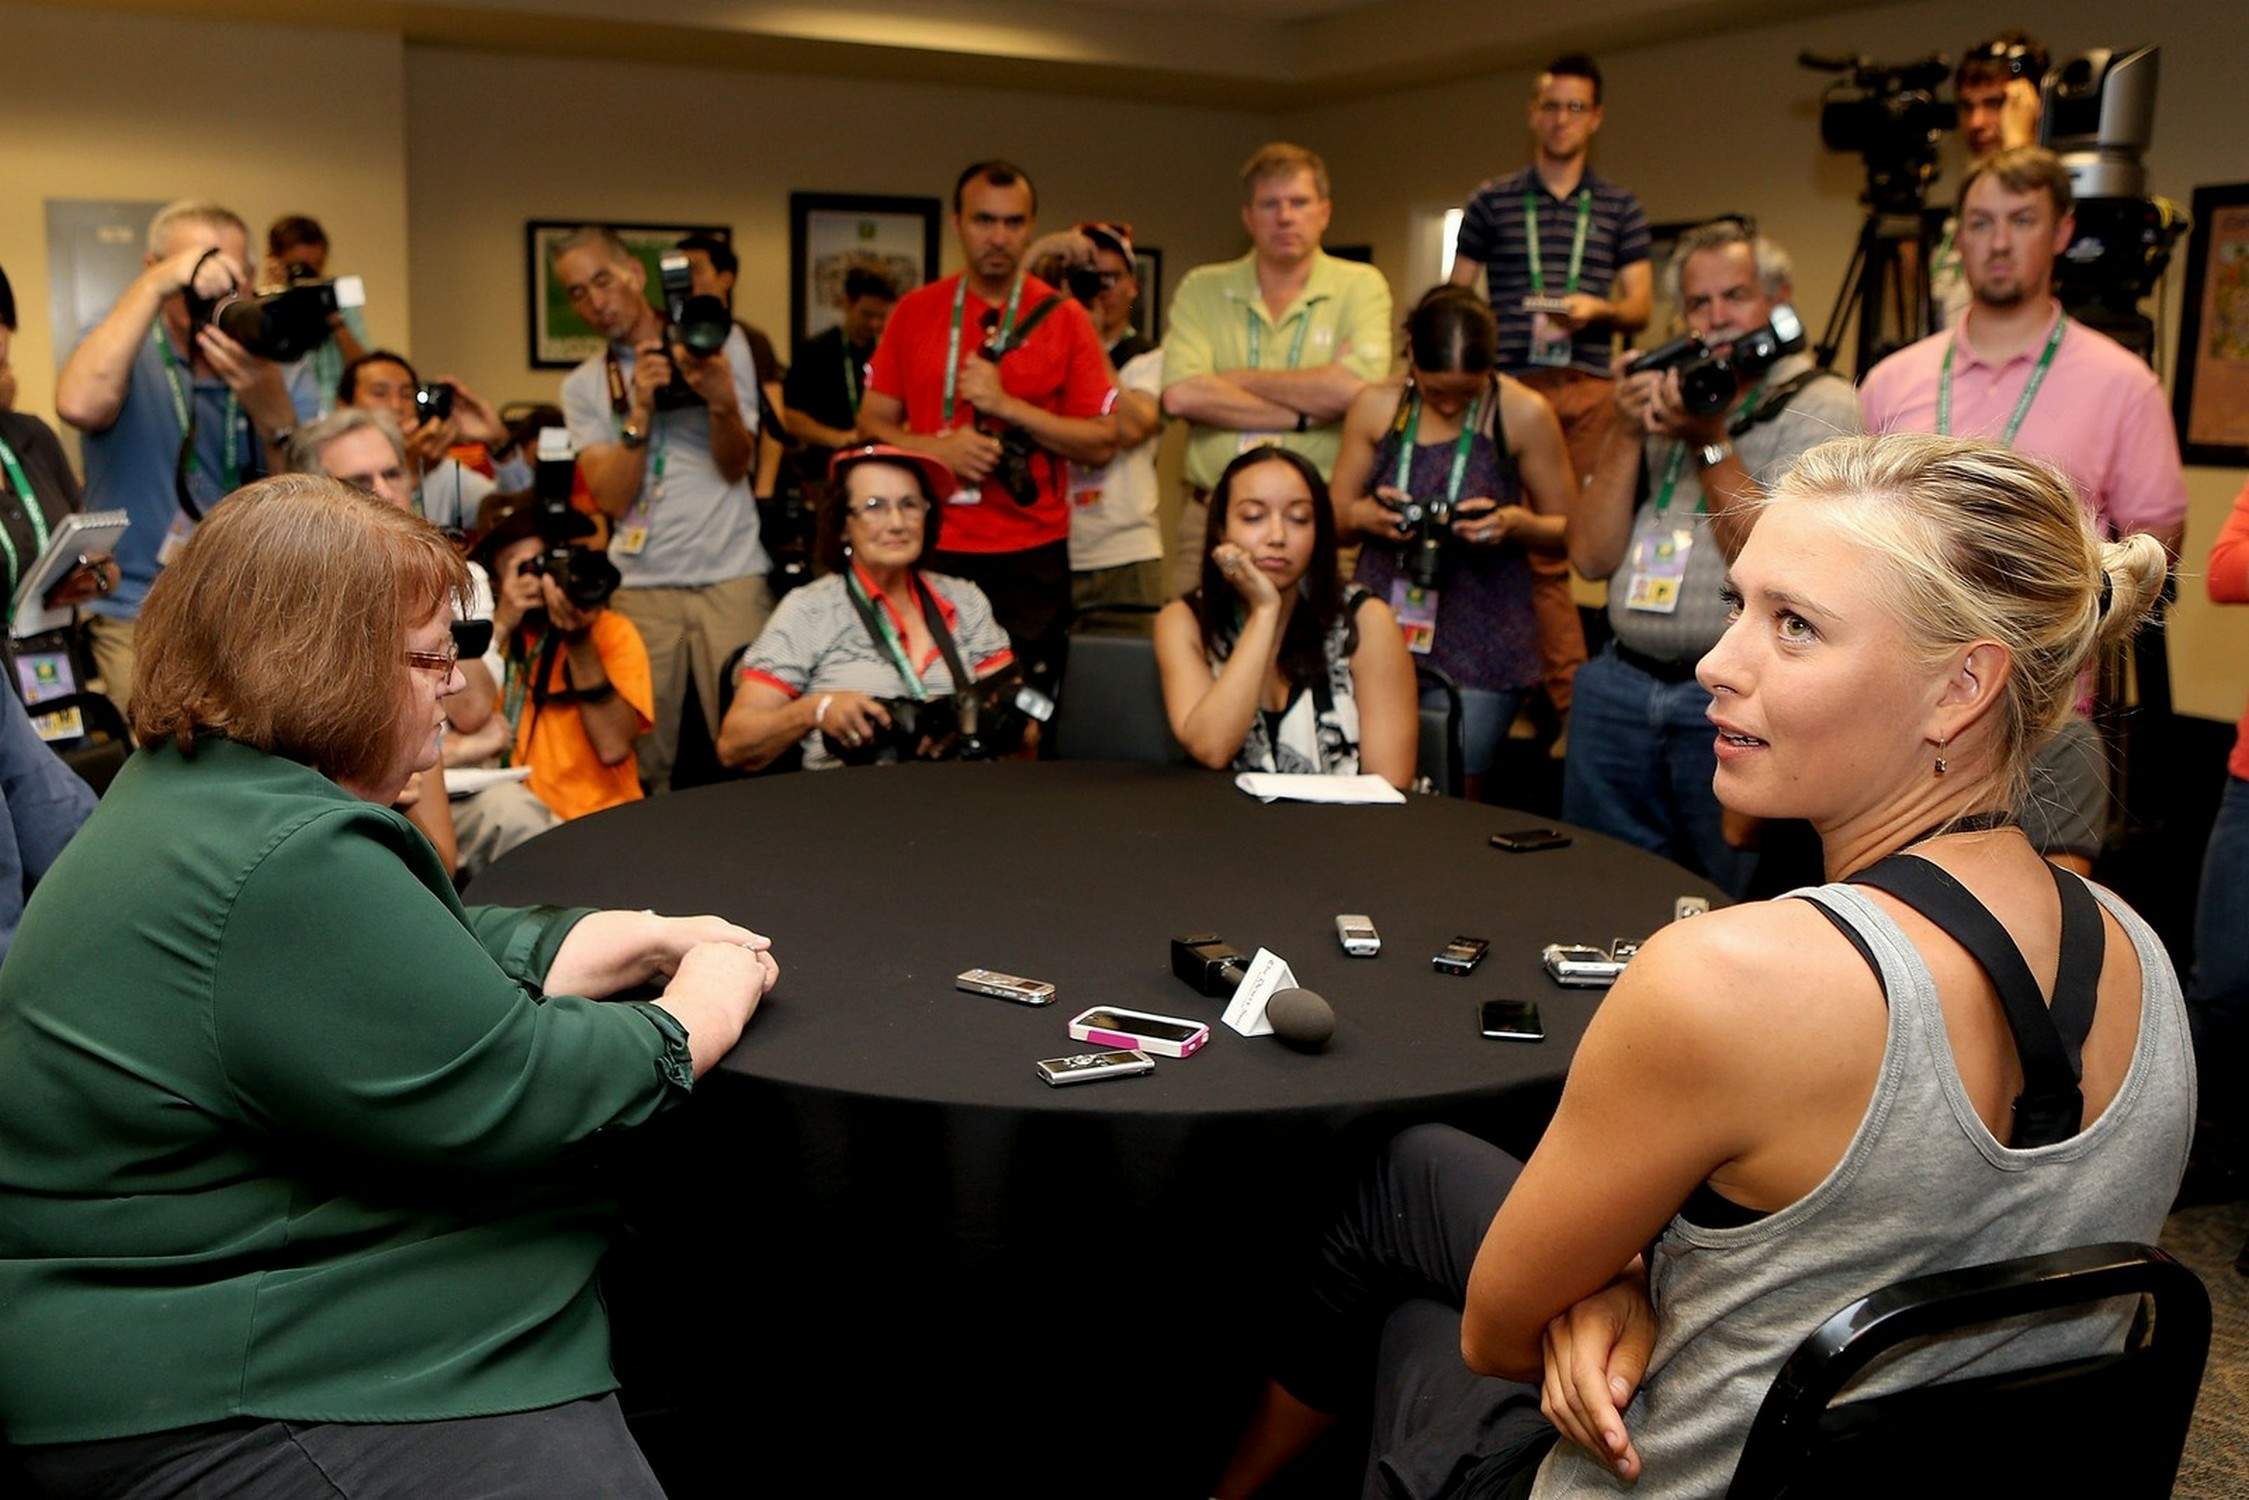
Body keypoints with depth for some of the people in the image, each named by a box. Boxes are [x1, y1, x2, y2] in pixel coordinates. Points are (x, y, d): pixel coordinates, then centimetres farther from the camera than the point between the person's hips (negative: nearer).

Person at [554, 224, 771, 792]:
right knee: (641, 760, -1)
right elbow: (612, 498, -1)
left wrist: (722, 402, -18)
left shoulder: (721, 342, 7)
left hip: (732, 574, -1)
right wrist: (640, 409, -12)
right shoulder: (582, 386, 11)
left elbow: (736, 467, 1)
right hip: (642, 583, 2)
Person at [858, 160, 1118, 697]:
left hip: (1031, 557, -1)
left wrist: (1008, 404, -14)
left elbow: (1102, 443, -3)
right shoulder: (914, 311, 6)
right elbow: (872, 423, 8)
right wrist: (934, 448, -12)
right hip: (932, 550, 1)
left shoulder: (1063, 317, 1)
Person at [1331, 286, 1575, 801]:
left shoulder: (1524, 414, -4)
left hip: (1480, 640, -2)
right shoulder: (1374, 406, 3)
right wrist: (1365, 515, -12)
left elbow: (1568, 531, 3)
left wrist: (1516, 523, -18)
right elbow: (1335, 516, 10)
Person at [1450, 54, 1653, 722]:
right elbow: (1453, 300, 11)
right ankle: (1570, 692, 2)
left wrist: (1598, 309, -12)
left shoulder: (1621, 208, 14)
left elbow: (1641, 306, 9)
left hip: (1592, 388, 1)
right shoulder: (1491, 201, 12)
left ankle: (1564, 691, 2)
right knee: (1536, 545, -3)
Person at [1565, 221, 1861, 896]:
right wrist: (1627, 434, -3)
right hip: (1620, 686, 6)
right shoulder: (1662, 398, 15)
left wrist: (1710, 443, -15)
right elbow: (1592, 556, 7)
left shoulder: (1820, 407, -2)